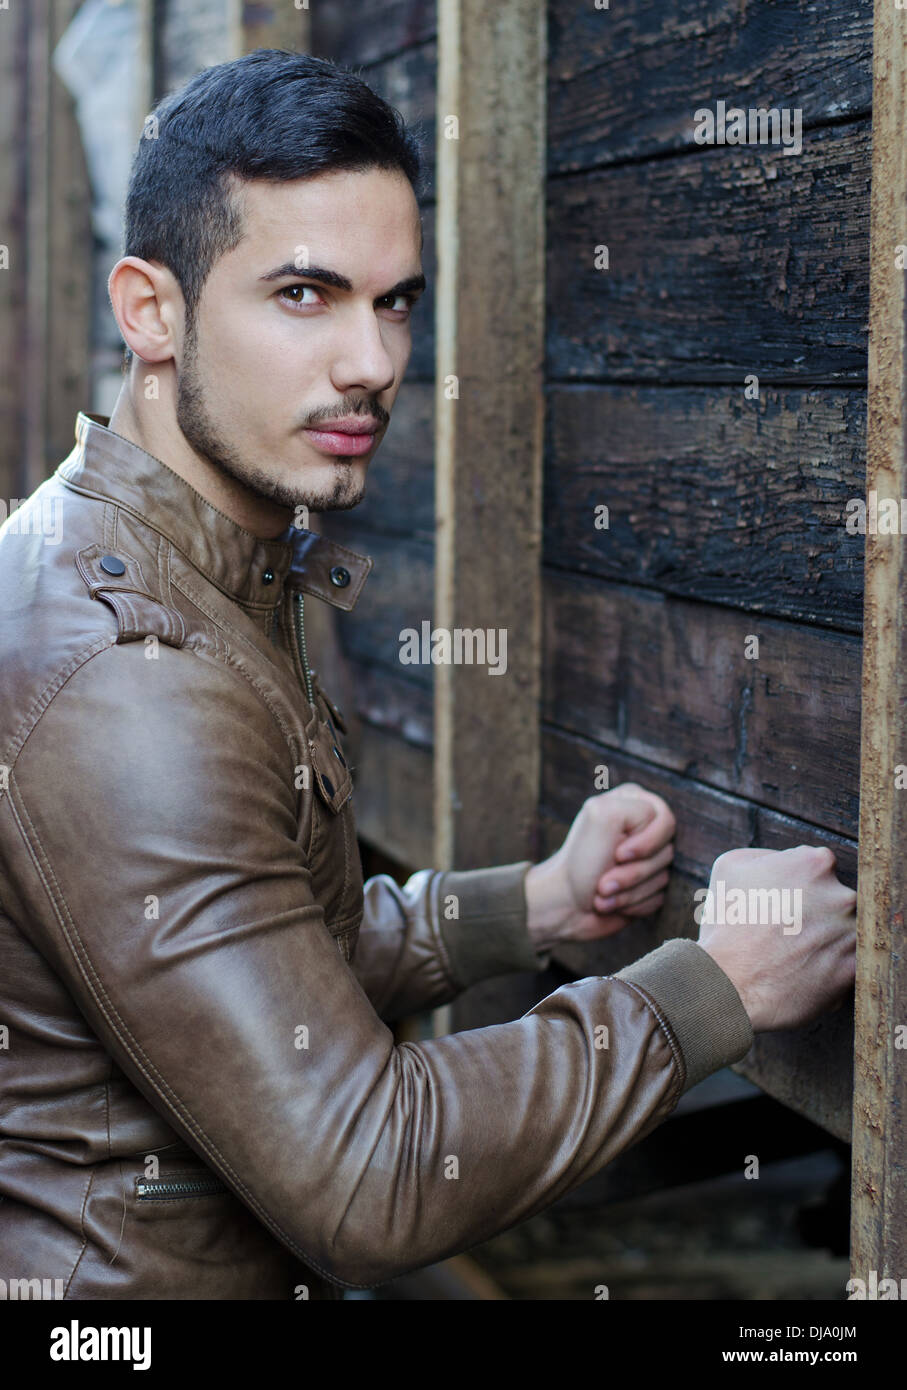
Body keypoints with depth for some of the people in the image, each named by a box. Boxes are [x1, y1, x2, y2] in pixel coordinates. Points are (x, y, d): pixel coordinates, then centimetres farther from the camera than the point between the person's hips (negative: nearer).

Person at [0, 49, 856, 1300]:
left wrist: (539, 904, 2)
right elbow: (366, 1184, -25)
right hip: (134, 1277, -8)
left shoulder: (225, 579, 7)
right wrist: (717, 986, -17)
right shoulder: (121, 680, -25)